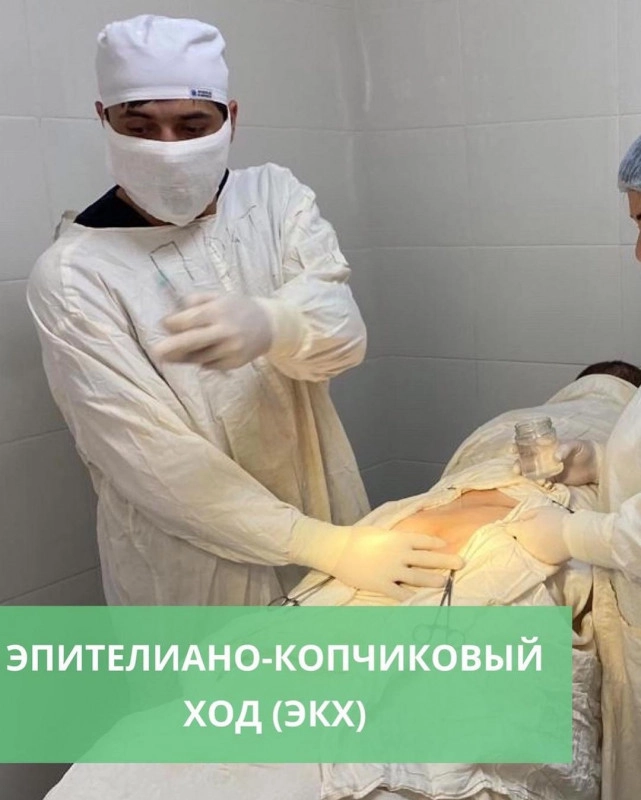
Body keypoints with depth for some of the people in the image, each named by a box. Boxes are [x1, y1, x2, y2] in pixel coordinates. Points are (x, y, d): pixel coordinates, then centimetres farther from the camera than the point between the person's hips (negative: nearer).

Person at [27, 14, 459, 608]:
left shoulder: (275, 196, -2)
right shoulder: (72, 277, -14)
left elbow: (343, 337, -17)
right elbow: (153, 459, -19)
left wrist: (269, 325, -39)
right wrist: (323, 546, -25)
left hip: (326, 513, 4)